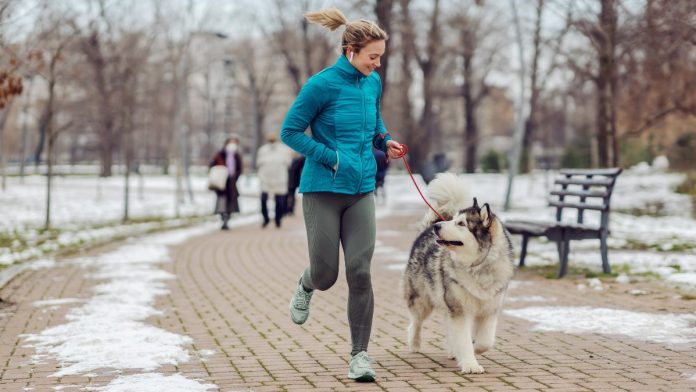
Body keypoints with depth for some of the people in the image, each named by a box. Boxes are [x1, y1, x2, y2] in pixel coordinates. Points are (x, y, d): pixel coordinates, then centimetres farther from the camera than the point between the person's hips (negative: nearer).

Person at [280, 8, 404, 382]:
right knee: (326, 275, 4)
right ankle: (306, 286, 42)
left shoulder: (373, 83, 5)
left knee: (360, 272, -5)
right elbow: (289, 132, -9)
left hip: (361, 190, 4)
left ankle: (359, 353, 4)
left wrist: (385, 141, 4)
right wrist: (332, 158, -15)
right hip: (322, 190, -4)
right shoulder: (322, 85, -13)